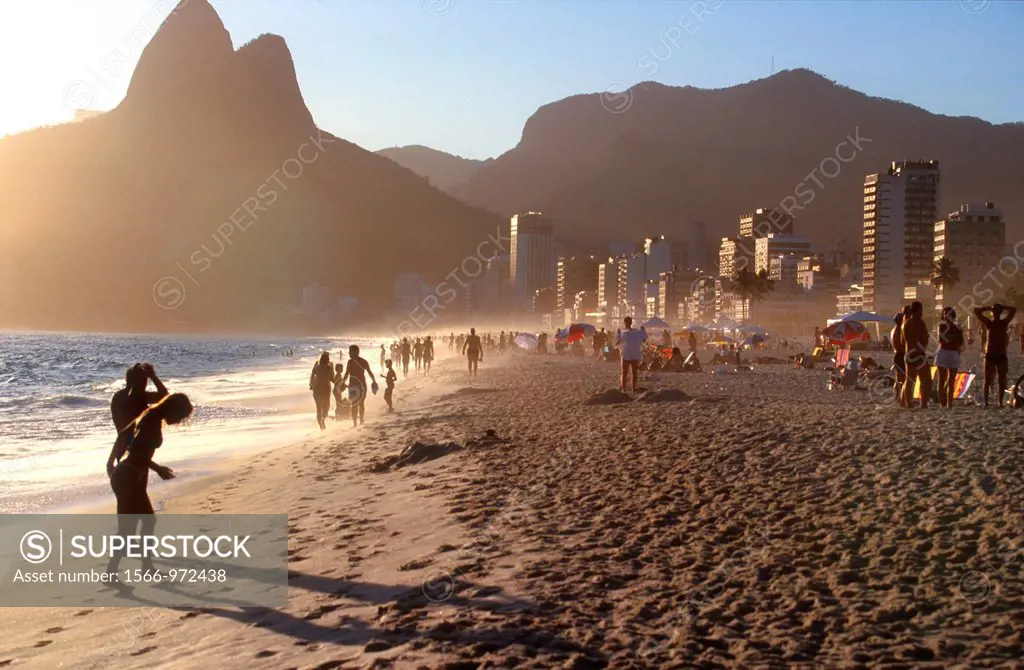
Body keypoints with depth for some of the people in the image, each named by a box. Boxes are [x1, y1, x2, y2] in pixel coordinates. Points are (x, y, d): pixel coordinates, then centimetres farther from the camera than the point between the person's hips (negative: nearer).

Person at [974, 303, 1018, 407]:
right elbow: (976, 311, 1)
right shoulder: (988, 323, 4)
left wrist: (1002, 308, 7)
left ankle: (1001, 403, 8)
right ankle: (986, 403, -1)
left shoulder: (1004, 323, 6)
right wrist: (989, 308, 6)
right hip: (990, 355, -1)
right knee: (988, 381, -2)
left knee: (1002, 381, 3)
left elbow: (1014, 310, 3)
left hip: (1002, 356, 1)